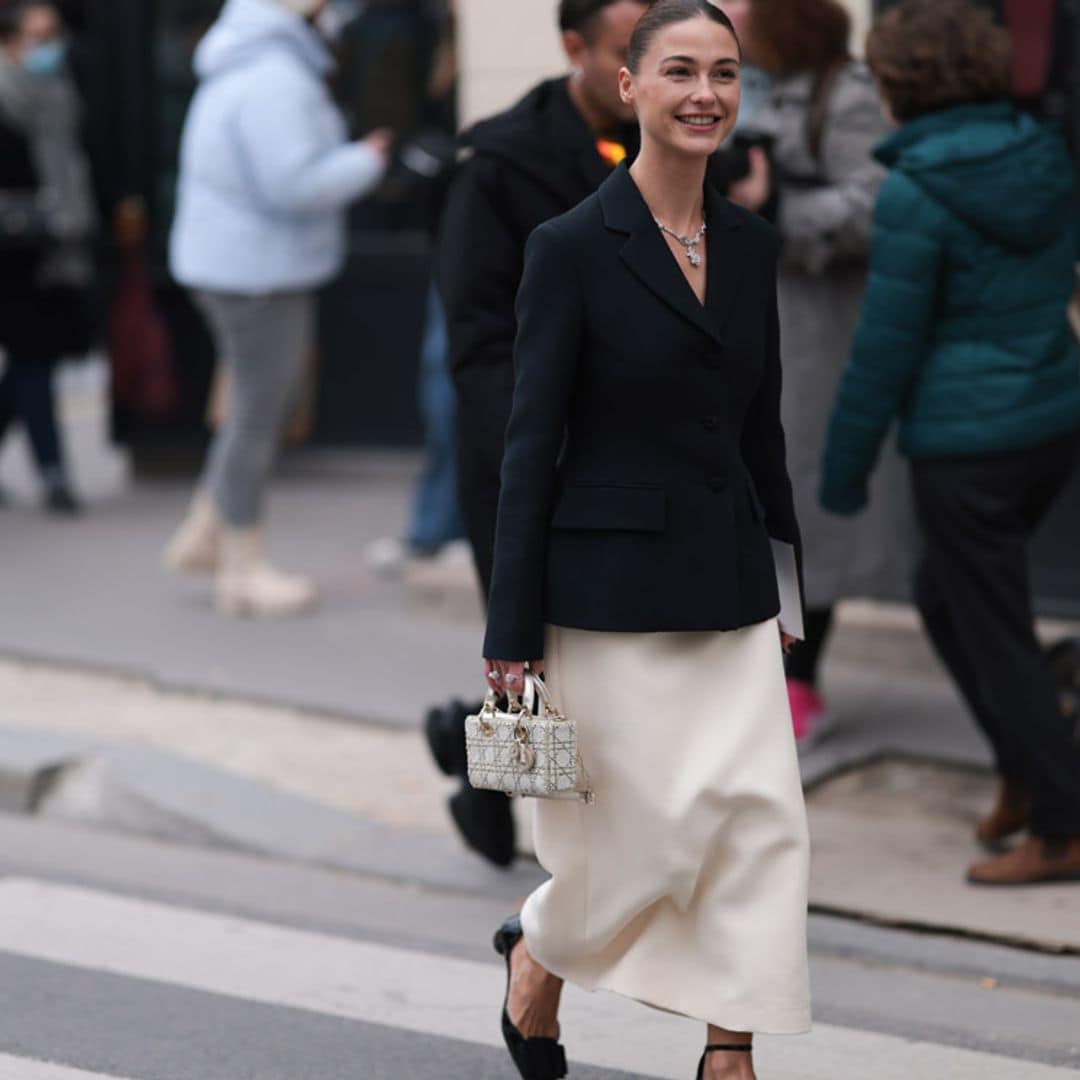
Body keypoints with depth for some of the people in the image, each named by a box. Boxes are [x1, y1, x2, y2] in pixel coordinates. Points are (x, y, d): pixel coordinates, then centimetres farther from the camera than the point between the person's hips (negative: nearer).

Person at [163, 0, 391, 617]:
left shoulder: (245, 66, 12)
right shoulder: (275, 80, -22)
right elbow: (293, 183, -28)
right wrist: (367, 163, -14)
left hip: (236, 260, 10)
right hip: (257, 271, -10)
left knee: (264, 406, 19)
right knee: (259, 415, -1)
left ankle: (202, 538, 25)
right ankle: (244, 571, 8)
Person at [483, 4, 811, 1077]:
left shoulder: (750, 244, 8)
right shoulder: (572, 247, -9)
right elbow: (530, 446, -9)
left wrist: (785, 584, 15)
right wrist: (512, 637, -10)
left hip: (729, 591, 5)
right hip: (612, 590, -5)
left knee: (760, 824, -2)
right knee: (648, 828, 3)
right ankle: (537, 950, 33)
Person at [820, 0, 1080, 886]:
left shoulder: (917, 192, -17)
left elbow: (887, 345, -14)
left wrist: (844, 469, -4)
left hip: (965, 442, -7)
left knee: (994, 631, 4)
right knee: (944, 596, 24)